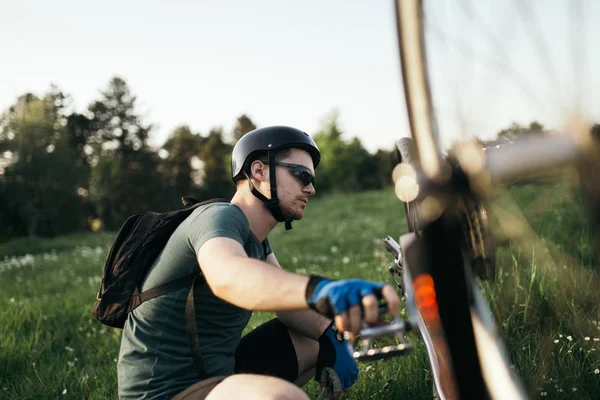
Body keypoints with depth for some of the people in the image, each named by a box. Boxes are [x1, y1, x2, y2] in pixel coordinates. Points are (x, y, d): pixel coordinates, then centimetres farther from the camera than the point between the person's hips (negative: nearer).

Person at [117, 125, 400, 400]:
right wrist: (321, 291, -59)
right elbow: (229, 276, -42)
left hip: (218, 369, 9)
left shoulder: (256, 237, 9)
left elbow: (286, 295, 5)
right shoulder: (220, 217, -20)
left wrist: (332, 335, -14)